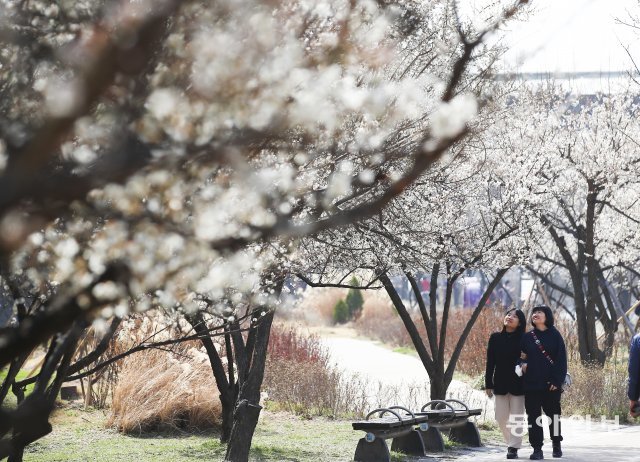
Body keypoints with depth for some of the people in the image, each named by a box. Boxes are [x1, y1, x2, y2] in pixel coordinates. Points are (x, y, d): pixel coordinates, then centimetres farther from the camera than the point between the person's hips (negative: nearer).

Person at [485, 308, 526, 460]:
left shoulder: (523, 339, -4)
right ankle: (511, 443, 24)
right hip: (500, 383, 3)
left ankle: (514, 447, 5)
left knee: (515, 417, -1)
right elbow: (490, 362, 3)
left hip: (518, 384, -3)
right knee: (501, 417, 6)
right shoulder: (495, 338, 2)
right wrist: (488, 384, 1)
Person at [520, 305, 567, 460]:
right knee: (534, 417, 0)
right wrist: (522, 364, -8)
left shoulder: (554, 335, 1)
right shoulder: (527, 337, 9)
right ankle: (537, 449, 2)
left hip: (550, 384, -2)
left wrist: (557, 380, -12)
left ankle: (556, 445, 25)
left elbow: (561, 359, -4)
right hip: (531, 383, 2)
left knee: (553, 415, 8)